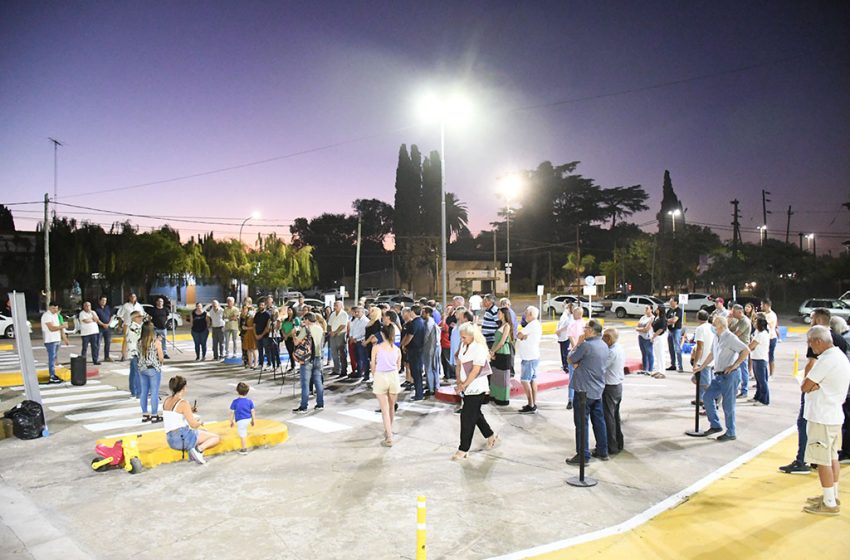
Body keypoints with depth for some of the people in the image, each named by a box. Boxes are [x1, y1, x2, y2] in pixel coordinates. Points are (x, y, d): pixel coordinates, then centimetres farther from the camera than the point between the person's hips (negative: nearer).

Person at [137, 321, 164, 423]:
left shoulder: (140, 342, 2)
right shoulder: (156, 342, -14)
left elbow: (139, 356, 11)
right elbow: (161, 358, -11)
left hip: (142, 368, 6)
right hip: (154, 369, -6)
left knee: (144, 392, 12)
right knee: (154, 392, 2)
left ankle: (144, 415, 20)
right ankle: (154, 416, 7)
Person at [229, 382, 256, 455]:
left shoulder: (235, 402, -11)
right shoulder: (250, 401, -2)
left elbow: (232, 412, -5)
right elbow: (253, 411, 4)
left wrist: (231, 421, 7)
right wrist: (253, 420, 17)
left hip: (240, 420, -4)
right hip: (248, 419, 5)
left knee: (242, 435, 4)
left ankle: (244, 450, 12)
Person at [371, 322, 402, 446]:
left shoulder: (376, 347, -6)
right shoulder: (397, 349, 2)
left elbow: (373, 366, 0)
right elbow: (398, 367, 9)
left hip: (380, 377, -3)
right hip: (393, 377, 3)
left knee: (385, 409, 2)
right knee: (391, 407, 20)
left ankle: (389, 438, -2)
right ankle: (388, 431, 38)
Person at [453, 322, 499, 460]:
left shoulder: (479, 348, -19)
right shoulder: (464, 345, 4)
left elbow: (475, 371, -20)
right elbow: (459, 363, 7)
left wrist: (464, 385, -16)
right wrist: (459, 381, -4)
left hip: (476, 388, -8)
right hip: (467, 387, 8)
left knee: (467, 417, -4)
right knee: (475, 414, 19)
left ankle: (463, 450, 6)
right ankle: (491, 436, 39)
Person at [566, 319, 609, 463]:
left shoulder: (586, 345, -20)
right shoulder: (604, 346, 8)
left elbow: (570, 359, -8)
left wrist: (578, 343, 0)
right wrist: (578, 364, 0)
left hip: (584, 390, -8)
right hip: (598, 390, 8)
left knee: (582, 423, 0)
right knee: (599, 420, 16)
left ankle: (583, 455, 4)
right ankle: (602, 451, 25)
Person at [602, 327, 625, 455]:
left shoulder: (612, 352, -23)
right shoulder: (620, 348, 7)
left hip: (610, 388, -9)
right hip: (618, 385, 9)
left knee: (608, 417, -1)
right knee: (615, 416, 18)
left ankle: (611, 447, 6)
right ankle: (618, 443, 27)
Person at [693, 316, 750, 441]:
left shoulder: (730, 338, -15)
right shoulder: (717, 338, 12)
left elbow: (746, 350, -23)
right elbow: (712, 354, 25)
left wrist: (734, 365, -19)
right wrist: (701, 367, 29)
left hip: (730, 375, -9)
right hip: (719, 375, 9)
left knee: (728, 405, 0)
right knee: (707, 397, 10)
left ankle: (730, 433, 13)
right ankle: (715, 425, 21)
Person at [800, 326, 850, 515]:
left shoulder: (826, 360, -22)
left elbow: (805, 387, -20)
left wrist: (810, 384, -1)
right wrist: (816, 385, -6)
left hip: (821, 417, -10)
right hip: (834, 414, 10)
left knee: (822, 460, -2)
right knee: (832, 457, 18)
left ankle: (829, 504, 5)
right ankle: (833, 495, 29)